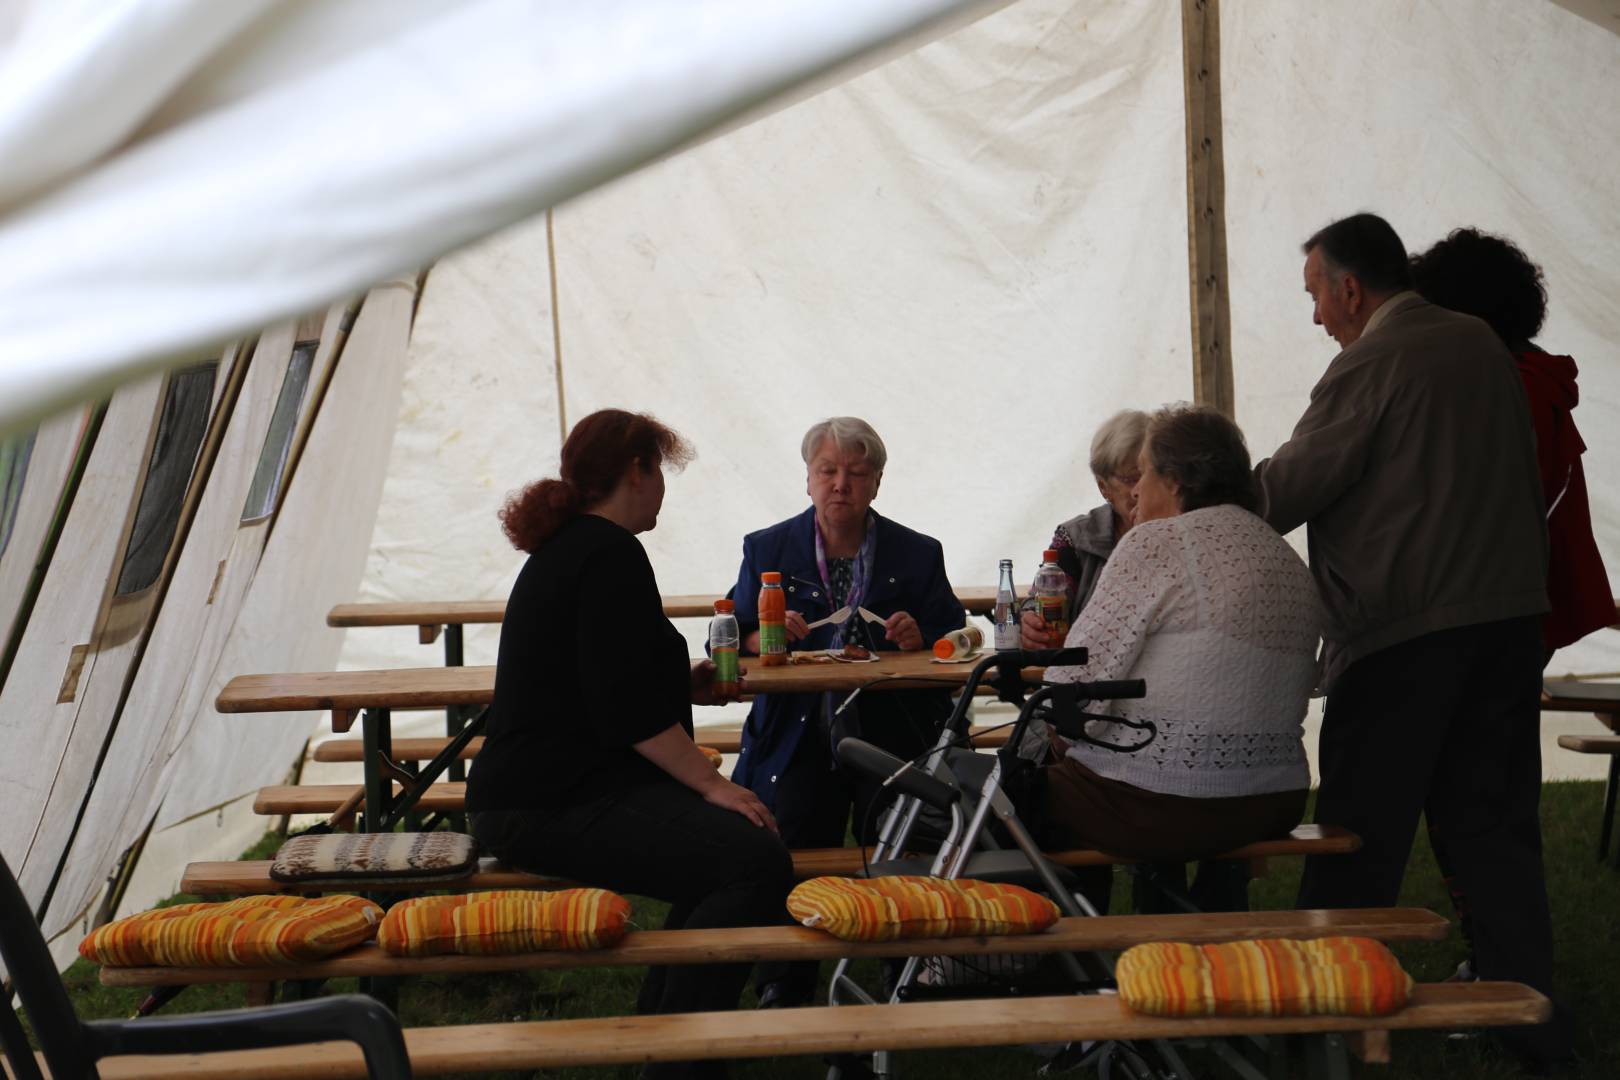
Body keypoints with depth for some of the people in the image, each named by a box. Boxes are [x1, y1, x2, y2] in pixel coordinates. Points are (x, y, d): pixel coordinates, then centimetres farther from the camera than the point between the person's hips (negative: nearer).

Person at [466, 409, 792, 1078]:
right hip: (552, 807, -11)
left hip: (551, 788, 11)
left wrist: (683, 685, 24)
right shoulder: (610, 553, -11)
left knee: (726, 840, 17)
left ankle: (660, 1020, 21)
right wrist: (713, 785, -16)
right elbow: (627, 707, -19)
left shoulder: (564, 547, 21)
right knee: (757, 861, -24)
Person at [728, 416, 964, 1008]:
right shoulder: (767, 549, 12)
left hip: (894, 731, 0)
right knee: (792, 830, -19)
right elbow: (732, 639, 10)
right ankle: (782, 986, 1)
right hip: (799, 731, 0)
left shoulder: (918, 554, 11)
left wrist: (918, 640, -11)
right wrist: (767, 637, -12)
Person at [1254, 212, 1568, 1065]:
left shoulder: (1369, 364, -11)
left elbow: (1292, 484, -9)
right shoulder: (1483, 346, 12)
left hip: (1405, 628, -7)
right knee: (1495, 820, 13)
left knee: (1361, 832, 2)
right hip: (1509, 614, 7)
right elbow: (1525, 476, 19)